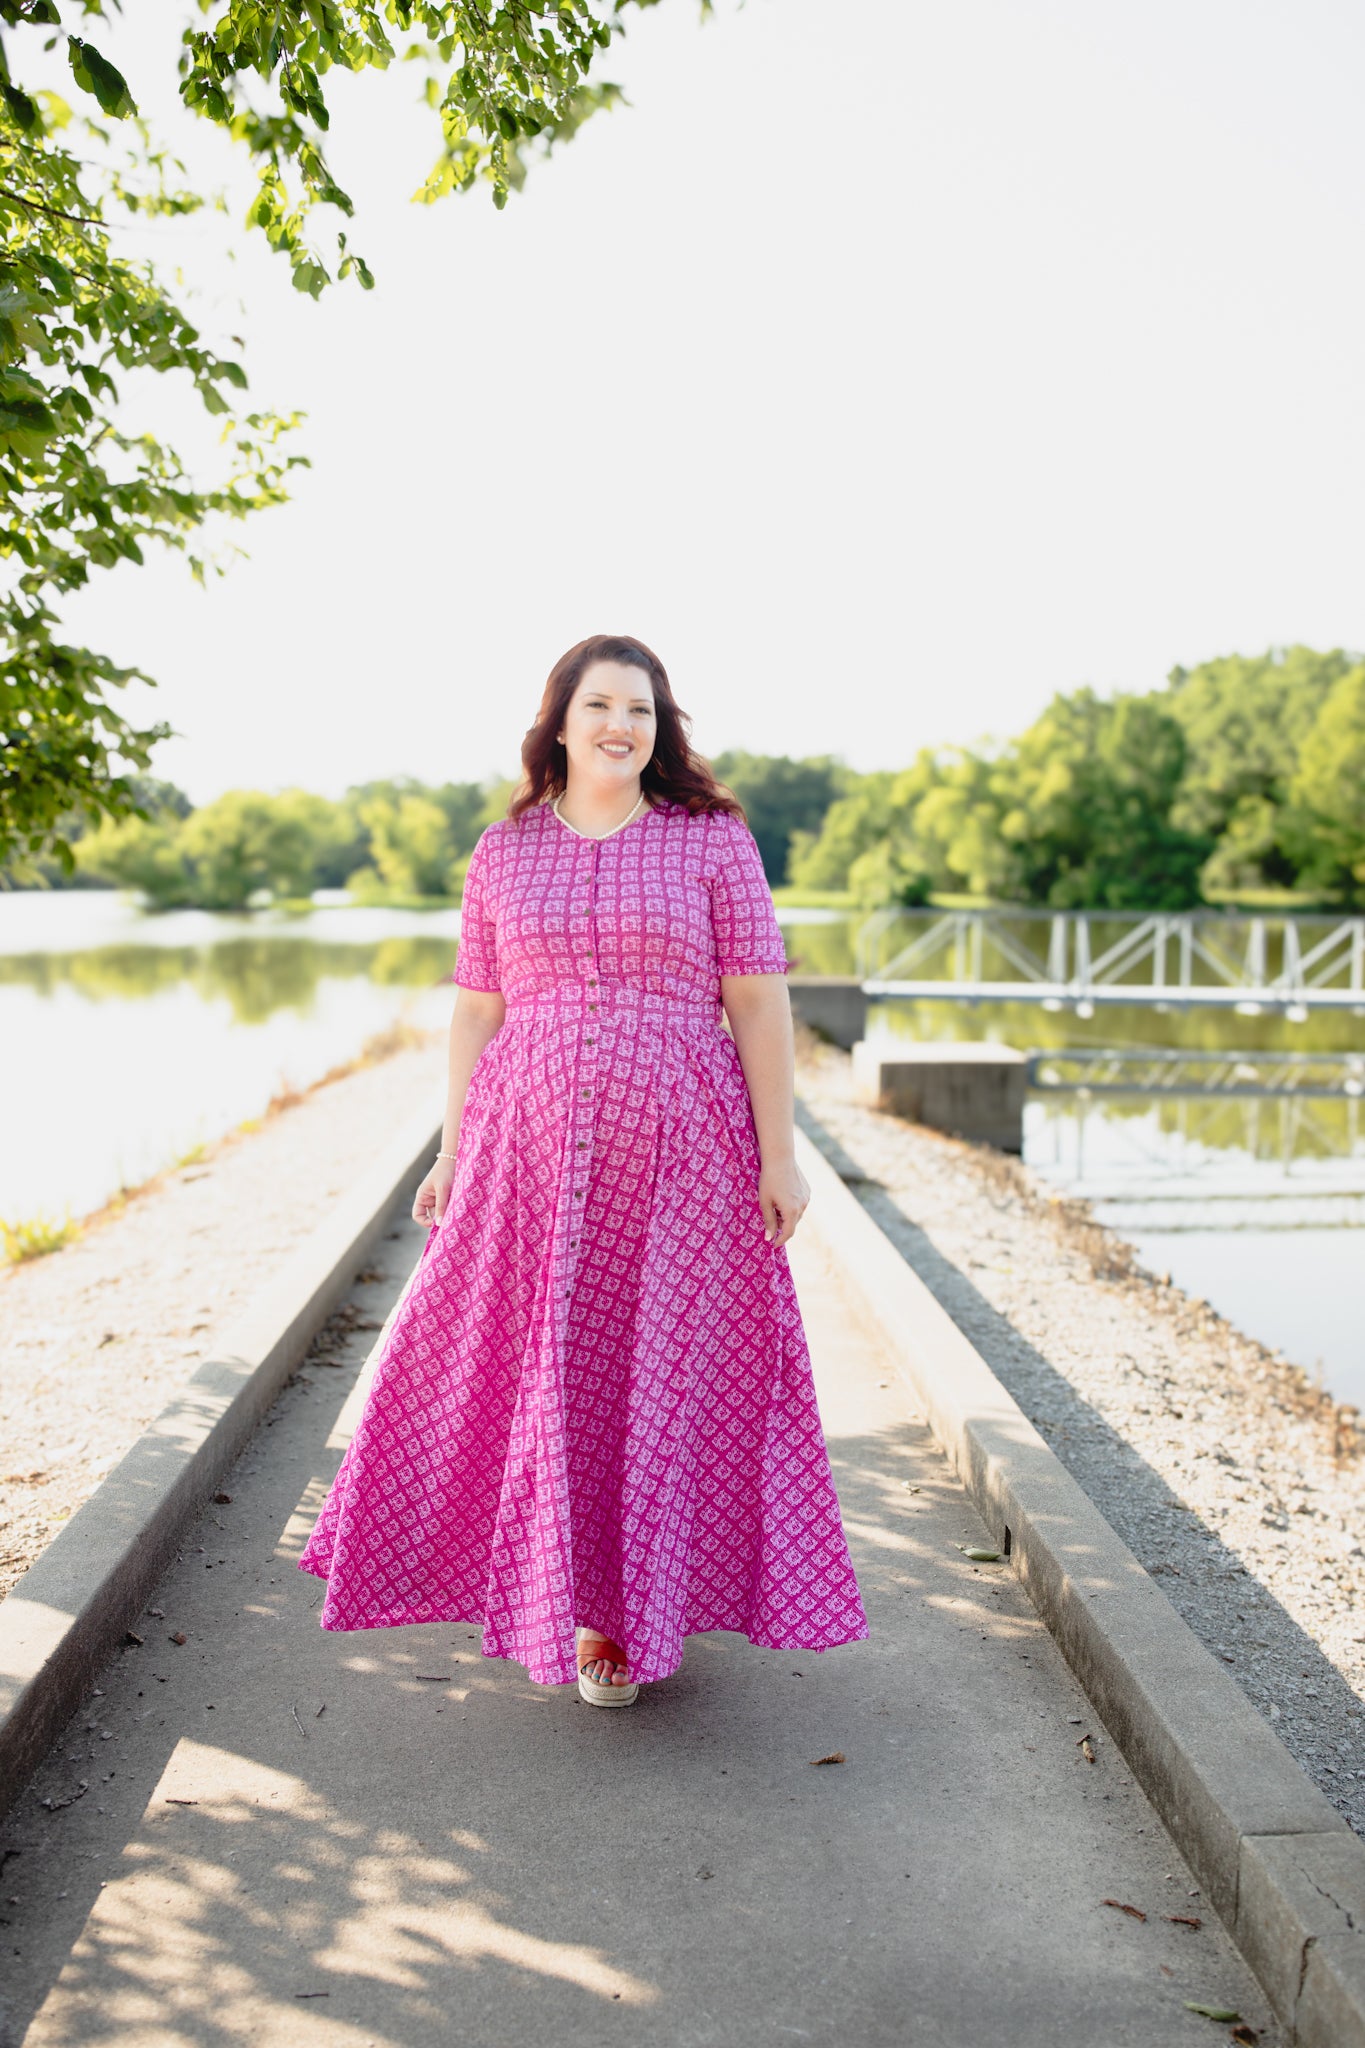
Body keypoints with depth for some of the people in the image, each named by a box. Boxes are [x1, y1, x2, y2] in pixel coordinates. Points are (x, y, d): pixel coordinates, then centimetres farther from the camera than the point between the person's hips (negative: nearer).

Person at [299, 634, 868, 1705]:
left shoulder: (714, 840, 0)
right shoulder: (503, 853, 7)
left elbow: (760, 1004, -3)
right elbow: (477, 1014, 9)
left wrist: (779, 1154, -7)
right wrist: (451, 1156, 6)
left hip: (678, 1153, -2)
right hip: (530, 1151, 2)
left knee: (655, 1370, 6)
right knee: (534, 1368, 7)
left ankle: (626, 1613, 25)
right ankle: (548, 1583, 32)